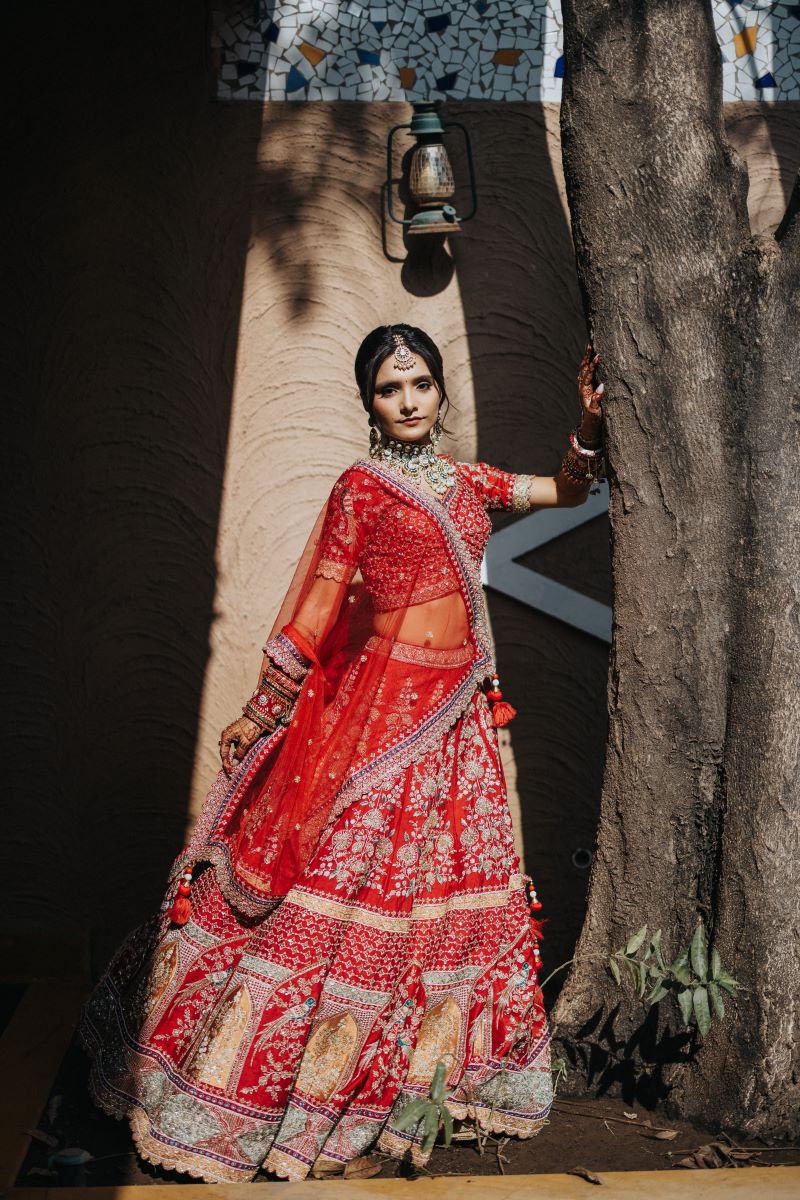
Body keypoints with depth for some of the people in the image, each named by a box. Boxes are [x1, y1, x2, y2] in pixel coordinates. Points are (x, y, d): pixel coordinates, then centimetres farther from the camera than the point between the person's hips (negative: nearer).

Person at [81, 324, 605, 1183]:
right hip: (374, 707, -6)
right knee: (343, 876, -5)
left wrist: (590, 422, 5)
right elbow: (313, 608, -5)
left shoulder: (466, 482, 12)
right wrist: (260, 712, -4)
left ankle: (427, 1069, 25)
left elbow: (568, 491, 23)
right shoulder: (363, 487, -4)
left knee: (441, 885, 10)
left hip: (454, 719, 6)